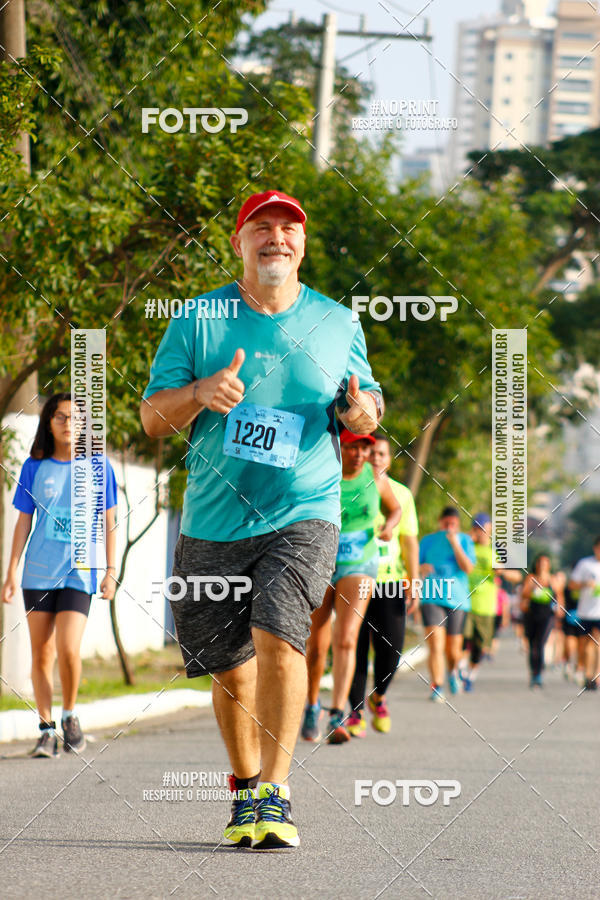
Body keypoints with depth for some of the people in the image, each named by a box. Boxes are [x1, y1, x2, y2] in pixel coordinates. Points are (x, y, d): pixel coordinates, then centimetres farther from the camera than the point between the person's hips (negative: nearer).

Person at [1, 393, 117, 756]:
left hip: (79, 573, -2)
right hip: (38, 573, 2)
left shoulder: (98, 466, 2)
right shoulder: (35, 467, 4)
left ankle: (70, 715, 9)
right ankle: (47, 730, 11)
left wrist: (111, 571, 3)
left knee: (68, 651, -14)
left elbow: (108, 522, 7)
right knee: (41, 654, 2)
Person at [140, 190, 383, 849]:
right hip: (214, 521, 2)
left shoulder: (338, 323, 6)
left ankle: (275, 794, -19)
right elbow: (152, 418, 1)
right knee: (228, 667, 7)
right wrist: (201, 392, -19)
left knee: (279, 636, -23)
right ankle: (246, 785, 30)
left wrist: (363, 412, -6)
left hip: (303, 516, -1)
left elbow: (365, 401, 19)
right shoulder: (198, 319, 3)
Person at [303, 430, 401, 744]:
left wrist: (388, 526, -8)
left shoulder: (375, 477, -3)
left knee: (346, 640, -19)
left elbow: (395, 509, 14)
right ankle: (312, 706, 32)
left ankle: (337, 718, -25)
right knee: (317, 646, 6)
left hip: (357, 567, 0)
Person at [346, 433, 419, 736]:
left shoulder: (401, 494, 11)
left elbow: (410, 541, 11)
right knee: (355, 648, -5)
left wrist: (413, 585, 4)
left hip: (390, 583, 2)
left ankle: (379, 697, 22)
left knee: (390, 648, -5)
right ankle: (356, 712, 5)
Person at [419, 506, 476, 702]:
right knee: (435, 644, -17)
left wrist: (455, 544, -13)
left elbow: (468, 568, -6)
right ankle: (437, 687, -18)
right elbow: (416, 565, 13)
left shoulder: (465, 540, 7)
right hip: (431, 598, 0)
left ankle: (453, 671, 40)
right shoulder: (428, 541, 10)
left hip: (456, 599, 0)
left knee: (453, 649, 7)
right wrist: (422, 568, -10)